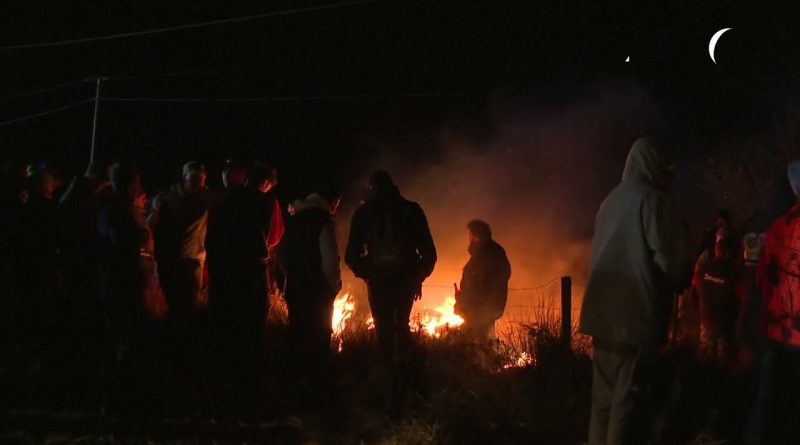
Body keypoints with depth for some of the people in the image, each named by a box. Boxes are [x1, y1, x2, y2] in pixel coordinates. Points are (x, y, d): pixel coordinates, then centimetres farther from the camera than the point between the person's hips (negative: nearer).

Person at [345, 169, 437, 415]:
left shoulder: (364, 213, -1)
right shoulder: (411, 210, 1)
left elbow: (352, 255, 0)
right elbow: (429, 252, 1)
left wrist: (365, 273, 17)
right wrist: (419, 276, 15)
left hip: (379, 281, -2)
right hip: (406, 279, 2)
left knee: (386, 333, 4)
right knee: (401, 326, 25)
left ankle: (396, 381, -1)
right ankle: (403, 373, 29)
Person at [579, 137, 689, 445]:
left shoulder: (610, 201, 13)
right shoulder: (652, 199, -9)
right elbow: (669, 256, -13)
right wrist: (677, 282, 7)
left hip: (603, 307, 7)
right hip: (636, 309, -7)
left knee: (605, 389, 13)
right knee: (630, 390, -4)